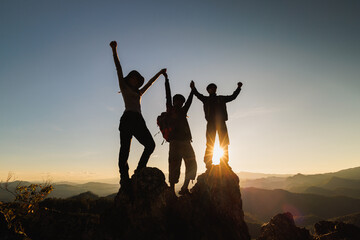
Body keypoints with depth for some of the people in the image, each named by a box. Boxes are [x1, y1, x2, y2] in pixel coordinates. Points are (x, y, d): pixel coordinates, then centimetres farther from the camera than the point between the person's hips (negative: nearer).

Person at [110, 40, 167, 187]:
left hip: (138, 120, 7)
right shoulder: (124, 87, 15)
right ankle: (124, 176, -17)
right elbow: (119, 69, 7)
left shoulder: (138, 93, 30)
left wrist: (160, 73, 53)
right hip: (128, 118, -7)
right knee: (125, 148, -13)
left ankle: (140, 170, -2)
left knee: (150, 145, -6)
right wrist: (114, 50, 1)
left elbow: (149, 83, 42)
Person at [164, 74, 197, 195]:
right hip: (175, 141, -7)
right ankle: (172, 190, -7)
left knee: (191, 164, -1)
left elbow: (189, 101, 34)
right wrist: (166, 79, 7)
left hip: (185, 141, 7)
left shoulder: (182, 111, 24)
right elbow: (168, 95, 6)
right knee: (174, 166, -9)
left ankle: (184, 188, 2)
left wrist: (192, 90, 41)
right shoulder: (170, 109, 9)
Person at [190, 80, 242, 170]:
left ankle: (224, 163, -2)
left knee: (224, 144, -4)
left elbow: (233, 96, 25)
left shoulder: (221, 98, 24)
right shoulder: (206, 99, 16)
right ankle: (208, 163, -10)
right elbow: (198, 95, -1)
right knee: (210, 144, -9)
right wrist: (193, 88, -19)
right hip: (211, 123, -2)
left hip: (221, 122, 3)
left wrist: (238, 88, 14)